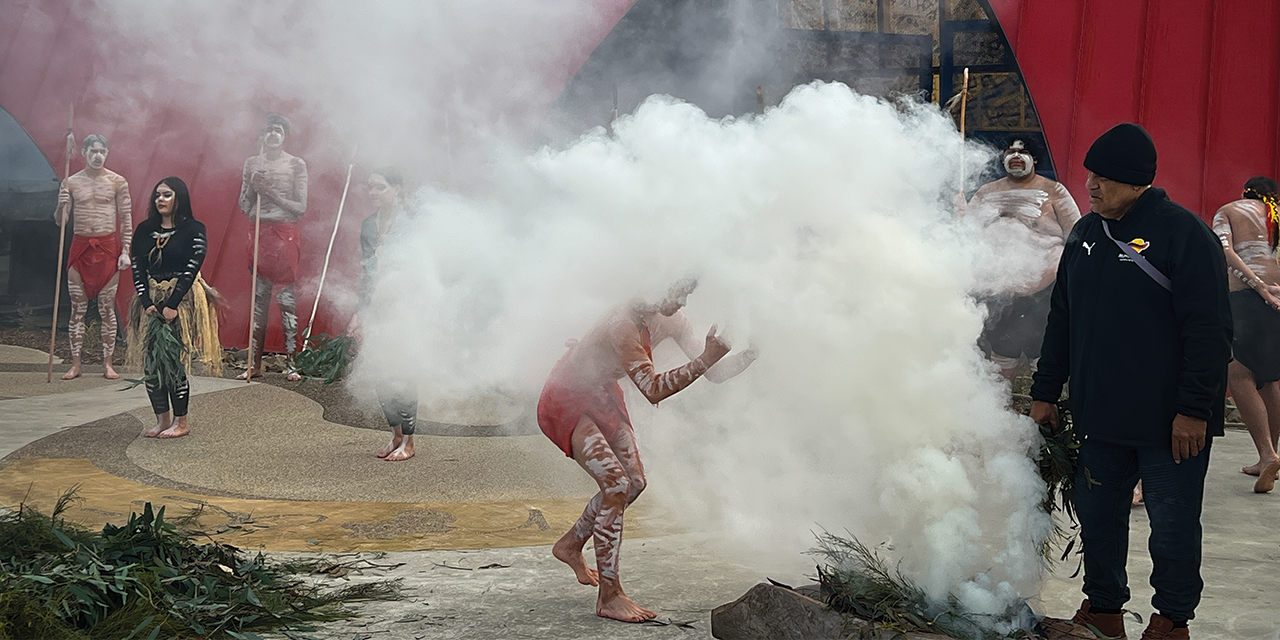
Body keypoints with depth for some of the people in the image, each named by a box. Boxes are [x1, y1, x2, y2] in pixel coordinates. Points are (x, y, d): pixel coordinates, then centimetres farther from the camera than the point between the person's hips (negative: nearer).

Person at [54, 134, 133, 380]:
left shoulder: (117, 182, 1)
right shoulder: (71, 183, 6)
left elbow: (126, 219, 2)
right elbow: (60, 221, 7)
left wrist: (125, 251, -6)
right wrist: (61, 205, -15)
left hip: (108, 248, -2)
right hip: (80, 248, 2)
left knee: (107, 309, 1)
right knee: (77, 308, 2)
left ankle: (108, 363, 6)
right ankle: (75, 363, 6)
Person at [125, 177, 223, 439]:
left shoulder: (194, 230, -3)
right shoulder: (144, 230, 11)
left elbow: (191, 269, -9)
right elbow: (137, 269, 6)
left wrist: (172, 305, -15)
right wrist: (147, 303, -7)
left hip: (182, 301, -5)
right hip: (152, 301, 5)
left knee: (174, 359, -9)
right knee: (151, 361, -1)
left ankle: (181, 422, 0)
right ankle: (162, 419, 8)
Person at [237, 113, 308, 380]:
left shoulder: (296, 165, 2)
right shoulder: (252, 164, 12)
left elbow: (301, 207, -3)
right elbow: (244, 206, 12)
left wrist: (272, 192, -11)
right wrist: (253, 186, -6)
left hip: (285, 235, -3)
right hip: (260, 234, 3)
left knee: (287, 298, -5)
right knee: (259, 298, 4)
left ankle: (291, 362, -3)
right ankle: (255, 363, 5)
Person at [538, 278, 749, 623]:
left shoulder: (662, 321, -5)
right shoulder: (623, 326, -32)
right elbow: (653, 390, -41)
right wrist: (706, 359, -43)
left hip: (601, 396, 10)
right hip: (566, 403, -9)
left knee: (634, 481, 7)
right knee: (616, 484, -20)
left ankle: (570, 545, 28)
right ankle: (609, 596, -16)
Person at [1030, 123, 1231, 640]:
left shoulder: (1184, 234, -11)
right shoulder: (1085, 235, 10)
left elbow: (1209, 330, -14)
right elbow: (1061, 320, 17)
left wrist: (1195, 409, -18)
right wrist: (1045, 392, 15)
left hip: (1171, 422, -6)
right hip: (1101, 417, 6)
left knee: (1172, 523, 4)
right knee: (1096, 514, 12)